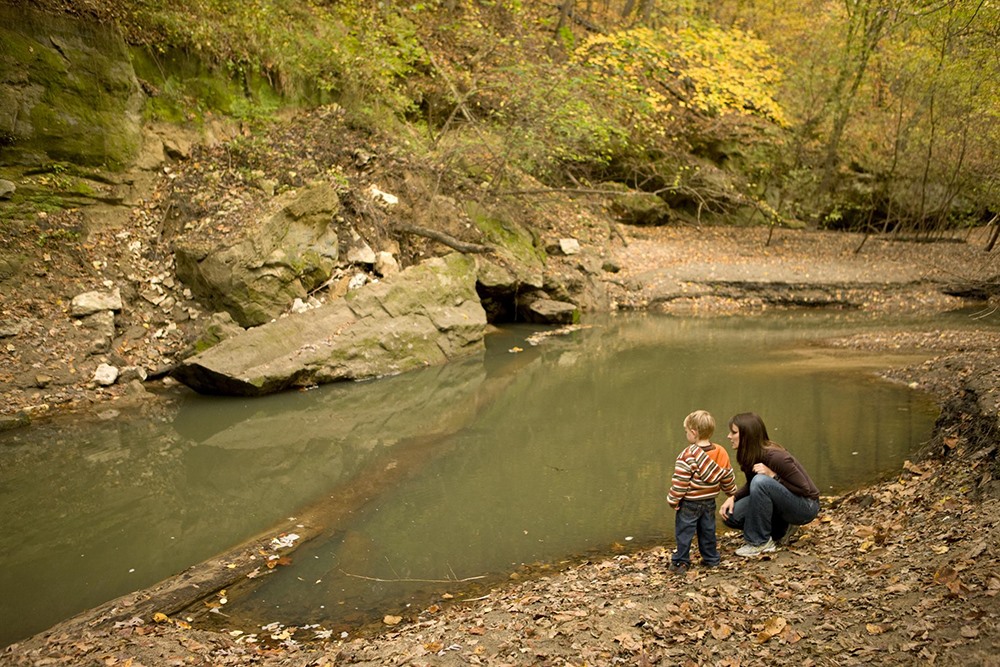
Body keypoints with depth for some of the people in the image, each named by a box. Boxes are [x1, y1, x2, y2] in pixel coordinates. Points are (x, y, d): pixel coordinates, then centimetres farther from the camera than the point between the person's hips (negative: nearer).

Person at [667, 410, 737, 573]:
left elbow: (680, 482, -20)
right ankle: (711, 559, 26)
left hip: (689, 503, -6)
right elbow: (728, 477, 8)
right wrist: (732, 494, 23)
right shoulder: (721, 453, -1)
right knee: (708, 531, 18)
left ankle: (681, 562, 8)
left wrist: (673, 500, -10)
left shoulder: (688, 455, -21)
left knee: (684, 532, 4)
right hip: (709, 501, 6)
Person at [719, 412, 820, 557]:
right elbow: (750, 485, 12)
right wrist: (733, 498, -7)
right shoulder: (749, 456, -5)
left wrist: (772, 475, -29)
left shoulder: (775, 456, -28)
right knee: (730, 515, -10)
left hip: (805, 507, -8)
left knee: (761, 481, -34)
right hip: (782, 503, 8)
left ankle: (761, 542, -19)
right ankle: (781, 530, 6)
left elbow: (804, 489, -20)